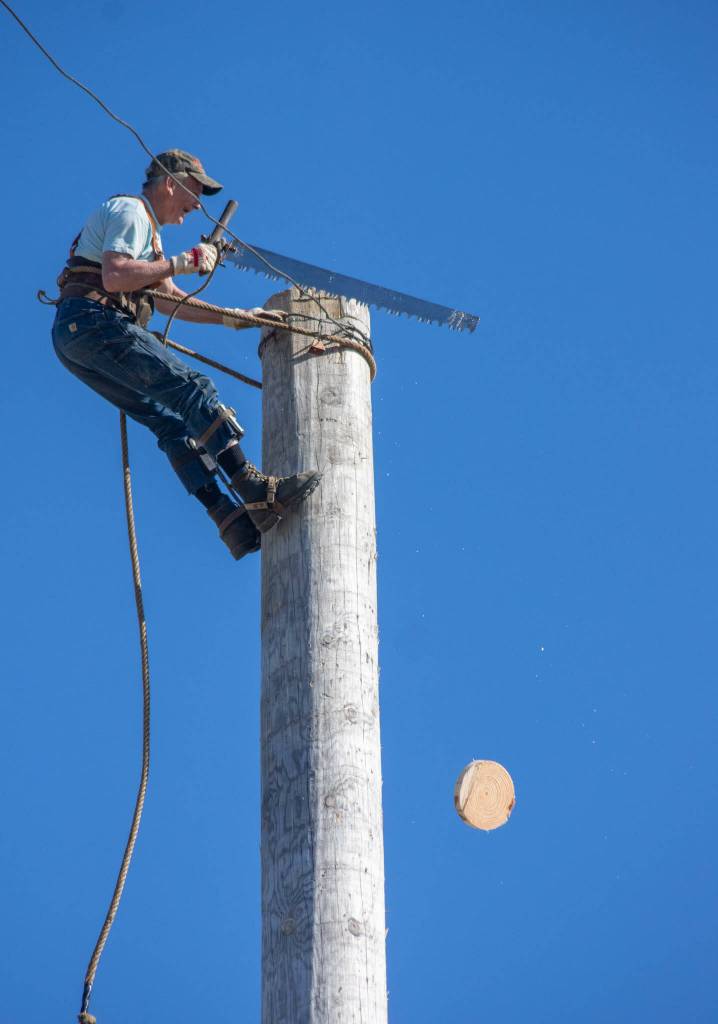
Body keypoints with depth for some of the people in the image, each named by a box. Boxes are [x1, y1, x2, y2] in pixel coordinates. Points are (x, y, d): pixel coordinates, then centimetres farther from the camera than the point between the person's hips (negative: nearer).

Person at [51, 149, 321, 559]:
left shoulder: (148, 229, 31)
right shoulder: (131, 211, -2)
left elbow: (170, 300, 32)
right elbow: (114, 276, -19)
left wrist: (234, 318, 26)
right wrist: (181, 263, -14)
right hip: (93, 319, -10)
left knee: (171, 421, 1)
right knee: (193, 389, -18)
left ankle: (230, 519, -10)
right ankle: (255, 491, -26)